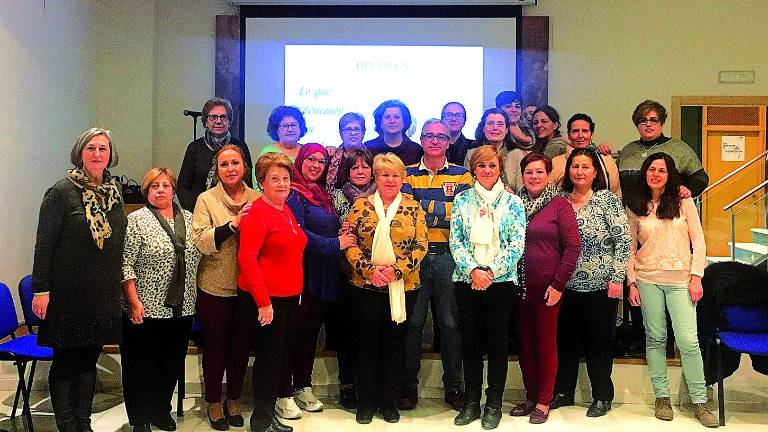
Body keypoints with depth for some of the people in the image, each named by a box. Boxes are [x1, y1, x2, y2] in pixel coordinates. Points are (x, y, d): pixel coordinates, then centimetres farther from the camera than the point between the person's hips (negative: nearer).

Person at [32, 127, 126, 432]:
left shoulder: (115, 191, 9)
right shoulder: (61, 192, -8)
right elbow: (43, 244, -9)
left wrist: (123, 285, 13)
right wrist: (40, 289, -13)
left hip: (103, 294, 5)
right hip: (67, 293, -5)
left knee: (90, 358, 13)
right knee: (65, 360, 5)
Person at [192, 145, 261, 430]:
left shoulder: (256, 199, 3)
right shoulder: (206, 199, -4)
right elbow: (201, 241, -16)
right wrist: (234, 223, -24)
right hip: (215, 286, -2)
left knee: (241, 345, 13)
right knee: (215, 345, 10)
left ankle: (234, 400, 31)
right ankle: (214, 402, 28)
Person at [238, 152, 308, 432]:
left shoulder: (286, 211, 12)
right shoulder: (257, 213, -13)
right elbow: (247, 258, -19)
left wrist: (297, 291, 15)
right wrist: (263, 301, -21)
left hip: (289, 297, 8)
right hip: (264, 300, -8)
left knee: (278, 357, 15)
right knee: (268, 359, 1)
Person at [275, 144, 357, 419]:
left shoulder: (323, 195, 16)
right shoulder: (294, 194, -9)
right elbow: (298, 235, -19)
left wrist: (343, 232, 1)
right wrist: (336, 244, -14)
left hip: (324, 279, 8)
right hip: (302, 275, -8)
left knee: (311, 332, 14)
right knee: (294, 332, -1)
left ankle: (303, 388, 26)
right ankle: (284, 395, 9)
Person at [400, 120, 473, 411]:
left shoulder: (462, 175, 9)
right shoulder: (407, 174, 10)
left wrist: (425, 207, -11)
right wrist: (447, 210, -11)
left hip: (449, 256, 0)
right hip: (414, 254, 0)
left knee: (451, 322, 5)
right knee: (412, 322, 6)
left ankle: (453, 386, 18)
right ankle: (409, 385, 19)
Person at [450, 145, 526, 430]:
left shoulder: (512, 202, 3)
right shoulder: (462, 200, 7)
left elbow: (517, 244, -4)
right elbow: (455, 240, 1)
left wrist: (491, 271, -14)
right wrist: (473, 270, -12)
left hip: (501, 281, -1)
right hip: (467, 281, 2)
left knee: (496, 343, 5)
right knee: (470, 342, 8)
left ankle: (494, 404, 17)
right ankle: (472, 403, 20)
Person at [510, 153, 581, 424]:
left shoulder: (559, 205, -3)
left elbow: (572, 247, -7)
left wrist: (558, 284, -11)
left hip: (547, 287, -4)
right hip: (520, 286, 4)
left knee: (546, 343, 4)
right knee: (525, 342, 11)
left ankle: (543, 401, 16)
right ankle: (530, 396, 24)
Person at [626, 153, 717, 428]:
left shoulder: (683, 202, 4)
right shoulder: (635, 208, 6)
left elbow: (698, 240, 3)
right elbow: (631, 247, 7)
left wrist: (696, 276, -5)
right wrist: (632, 283, 2)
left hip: (680, 280, -1)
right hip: (647, 279, 1)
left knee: (688, 340, -5)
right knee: (655, 338, 5)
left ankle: (699, 401, 8)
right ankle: (662, 396, 15)